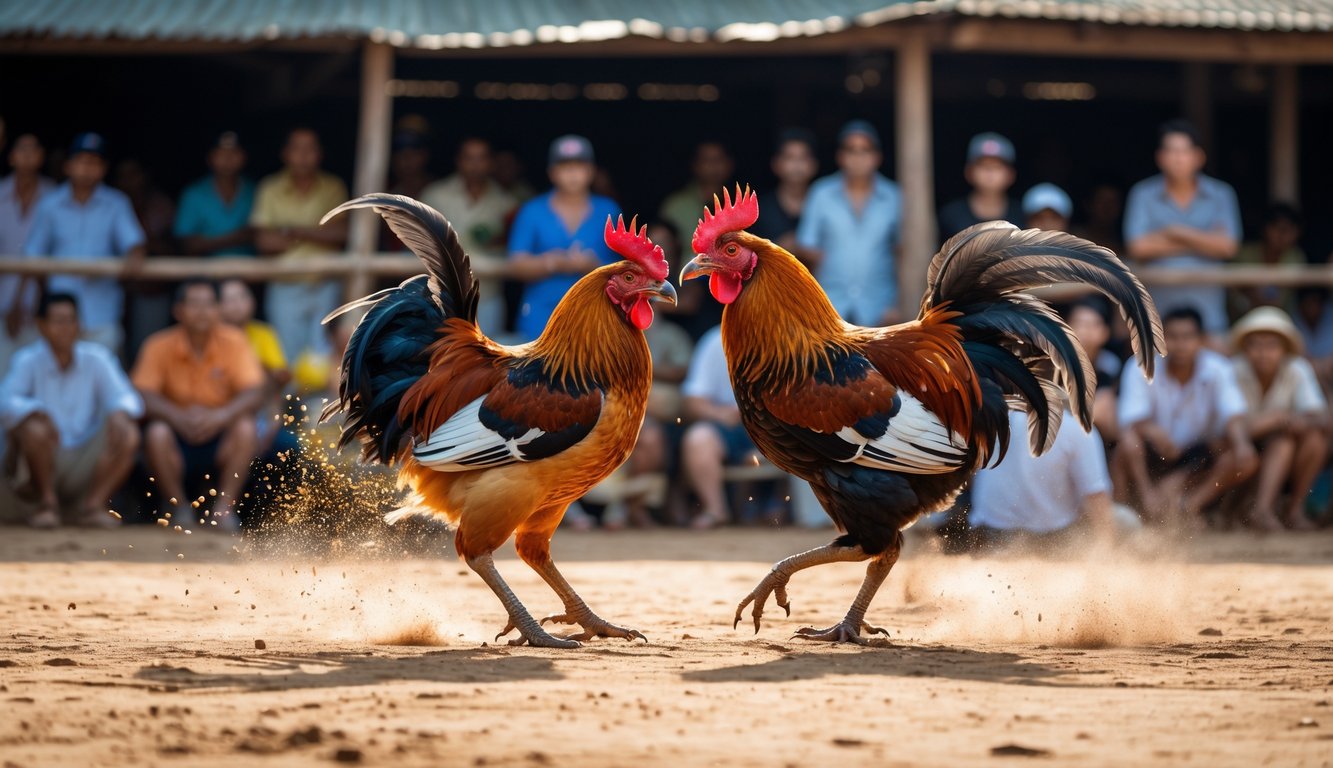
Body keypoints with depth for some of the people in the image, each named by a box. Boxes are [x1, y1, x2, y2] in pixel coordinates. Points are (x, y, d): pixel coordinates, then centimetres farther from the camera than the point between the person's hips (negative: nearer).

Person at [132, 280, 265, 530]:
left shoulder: (233, 342, -5)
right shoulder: (160, 346, -6)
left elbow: (254, 394, -16)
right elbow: (144, 396, -16)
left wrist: (221, 416, -35)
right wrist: (179, 418, -35)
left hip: (220, 439, 1)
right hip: (177, 440, 0)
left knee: (245, 428, -29)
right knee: (156, 433, -31)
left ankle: (224, 507, -18)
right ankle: (179, 507, -13)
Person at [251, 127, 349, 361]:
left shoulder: (333, 189, 4)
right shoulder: (270, 190, 3)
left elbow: (341, 233, -8)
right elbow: (264, 241, -6)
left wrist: (295, 231, -11)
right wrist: (318, 234, -8)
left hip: (325, 287, 0)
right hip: (285, 288, 0)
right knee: (289, 355, 0)